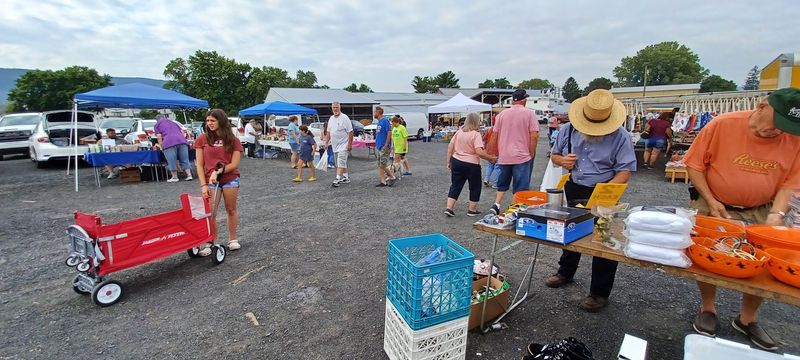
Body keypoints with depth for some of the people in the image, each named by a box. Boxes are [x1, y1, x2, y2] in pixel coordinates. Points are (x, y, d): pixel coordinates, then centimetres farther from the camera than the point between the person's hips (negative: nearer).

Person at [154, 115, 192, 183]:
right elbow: (182, 133, 25)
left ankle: (175, 177, 5)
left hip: (169, 142, -4)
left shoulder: (157, 124, 19)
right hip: (182, 141, 4)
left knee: (172, 161, 1)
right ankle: (189, 175, 1)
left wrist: (161, 147, 12)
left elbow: (159, 137, 7)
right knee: (185, 160, 6)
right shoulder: (173, 121, 31)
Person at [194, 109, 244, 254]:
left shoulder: (233, 141, -1)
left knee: (231, 209, 10)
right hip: (211, 181, 0)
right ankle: (209, 243, 9)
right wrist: (203, 185, -8)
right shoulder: (202, 139, 0)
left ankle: (232, 239, 23)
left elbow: (234, 164, -5)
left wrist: (218, 172, -18)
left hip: (231, 179, 0)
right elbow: (200, 165, -1)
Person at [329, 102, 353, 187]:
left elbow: (350, 132, -14)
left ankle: (337, 179, -15)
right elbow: (329, 132, 19)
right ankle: (346, 178, 24)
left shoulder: (344, 118, -10)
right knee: (342, 162, 15)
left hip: (343, 145, -8)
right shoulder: (331, 119, 13)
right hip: (334, 145, 8)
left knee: (341, 162, -13)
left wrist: (350, 144, -18)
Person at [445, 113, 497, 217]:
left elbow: (450, 147, 6)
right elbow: (479, 152, -22)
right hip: (471, 164, -5)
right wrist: (491, 158, -10)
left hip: (456, 161, 5)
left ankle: (449, 208, 8)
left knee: (455, 186, 13)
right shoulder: (476, 134, -13)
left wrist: (449, 161, 13)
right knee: (475, 187, 13)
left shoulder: (459, 132, 5)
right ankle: (472, 210, 20)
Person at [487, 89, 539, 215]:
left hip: (504, 156, 4)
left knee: (502, 183, 18)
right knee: (520, 187, 3)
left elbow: (495, 136, 7)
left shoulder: (502, 114, 6)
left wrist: (498, 152, 16)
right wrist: (532, 154, 0)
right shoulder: (529, 113, -4)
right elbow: (534, 136, -10)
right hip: (522, 156, -4)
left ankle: (496, 204, 5)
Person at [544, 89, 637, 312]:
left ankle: (600, 293, 18)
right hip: (571, 191, 4)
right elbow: (554, 155, 10)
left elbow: (625, 171, -15)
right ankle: (565, 272, 43)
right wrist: (562, 161, -14)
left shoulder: (620, 136, -13)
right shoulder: (568, 130, -3)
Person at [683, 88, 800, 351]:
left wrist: (776, 214, -19)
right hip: (714, 205, -3)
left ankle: (747, 319, 25)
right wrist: (710, 201, -14)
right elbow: (695, 165, -9)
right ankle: (707, 309, 20)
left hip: (760, 211, 3)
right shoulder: (722, 125, -16)